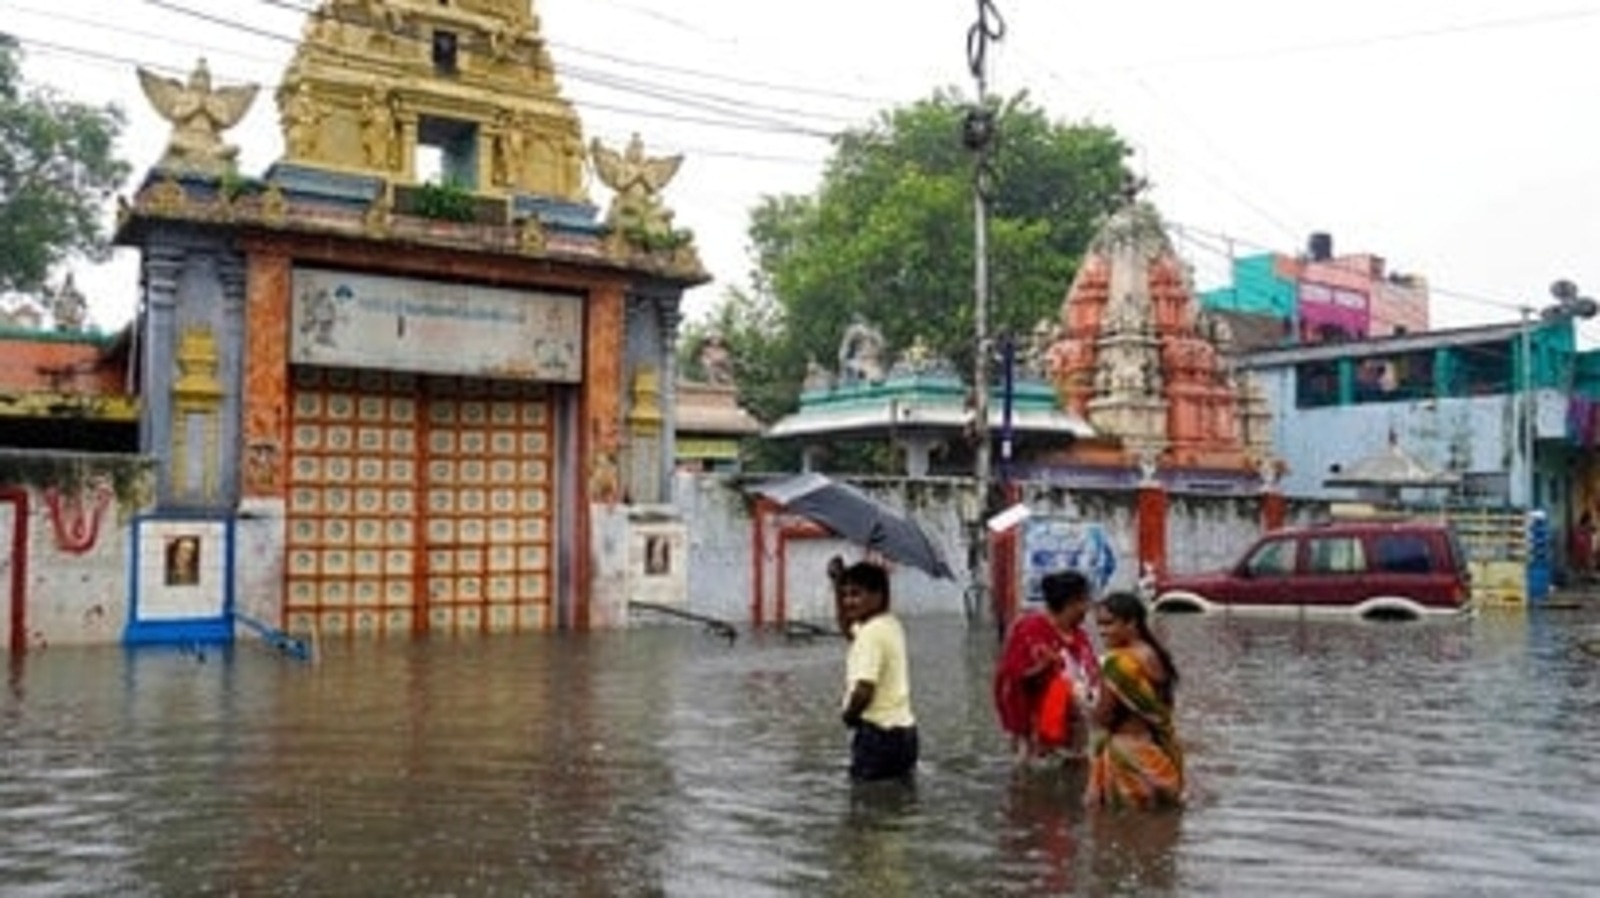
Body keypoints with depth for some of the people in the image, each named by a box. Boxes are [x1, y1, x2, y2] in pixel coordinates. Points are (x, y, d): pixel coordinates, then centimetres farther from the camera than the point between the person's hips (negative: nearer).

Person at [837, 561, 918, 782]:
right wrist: (838, 582, 16)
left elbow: (864, 690, -27)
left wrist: (848, 714, -6)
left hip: (877, 732, -10)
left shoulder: (871, 633, -18)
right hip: (904, 729, 10)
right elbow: (847, 627, 28)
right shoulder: (892, 625, 10)